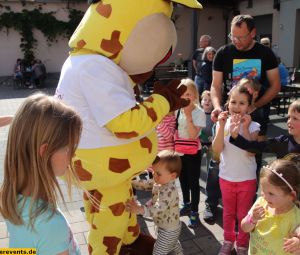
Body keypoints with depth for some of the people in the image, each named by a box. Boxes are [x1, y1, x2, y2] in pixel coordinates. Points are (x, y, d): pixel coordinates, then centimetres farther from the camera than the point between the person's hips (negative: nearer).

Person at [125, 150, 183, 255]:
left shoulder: (169, 191, -38)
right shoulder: (159, 181, -10)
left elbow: (158, 209, -47)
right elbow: (146, 184, 0)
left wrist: (140, 209, -59)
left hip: (169, 230, -9)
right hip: (167, 226, 9)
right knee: (173, 244, 34)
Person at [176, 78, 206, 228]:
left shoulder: (199, 113, -17)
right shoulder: (177, 110, -1)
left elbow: (193, 135, -27)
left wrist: (188, 115, -30)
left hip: (193, 152, -6)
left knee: (193, 182, 4)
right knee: (183, 179, 20)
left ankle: (194, 212, 17)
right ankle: (186, 204, 40)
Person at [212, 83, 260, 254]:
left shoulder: (253, 126, -12)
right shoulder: (223, 122, -6)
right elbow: (217, 149, -16)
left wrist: (245, 128, -27)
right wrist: (222, 126, -24)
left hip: (247, 178, -2)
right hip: (226, 177, 2)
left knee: (244, 215, 13)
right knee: (228, 213, 20)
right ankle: (228, 241, 39)